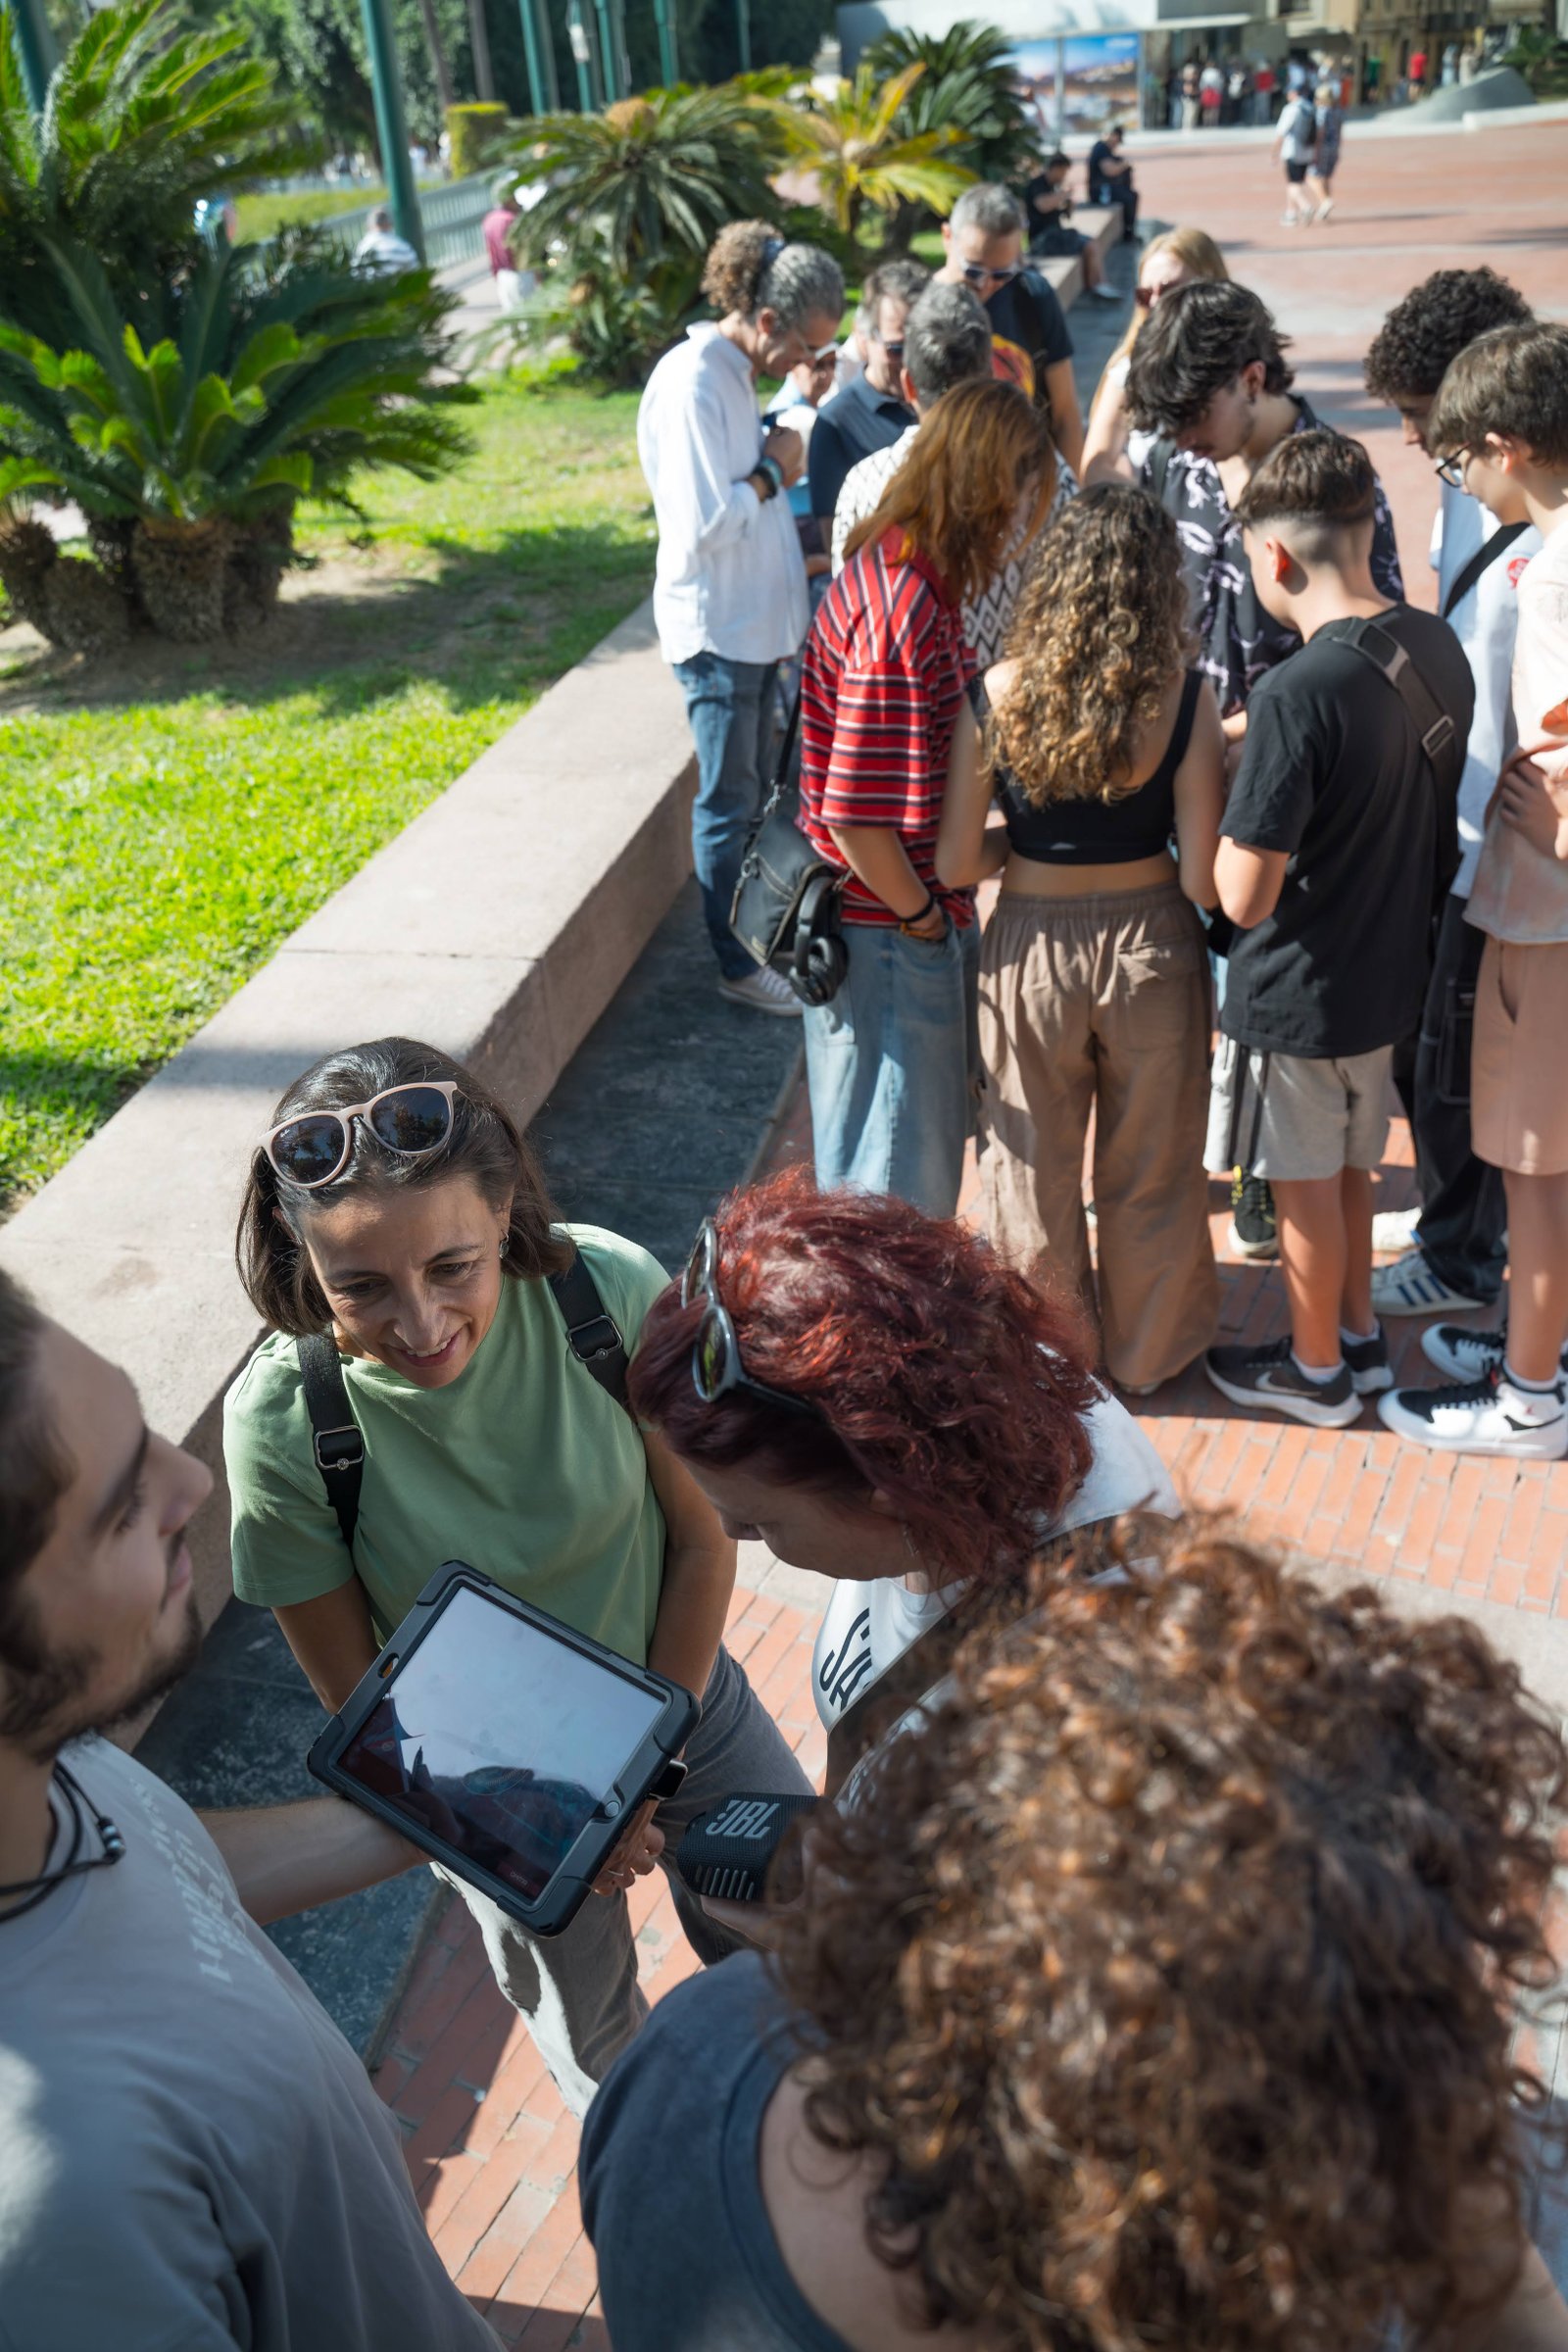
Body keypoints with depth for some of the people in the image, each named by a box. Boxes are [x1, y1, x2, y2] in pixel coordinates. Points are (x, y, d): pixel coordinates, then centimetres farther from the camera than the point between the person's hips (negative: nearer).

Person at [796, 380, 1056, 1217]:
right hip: (888, 934, -10)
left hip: (910, 917, 10)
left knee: (931, 1132, 25)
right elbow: (857, 817, -27)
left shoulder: (896, 568, 7)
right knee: (898, 1182, 6)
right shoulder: (900, 616, -25)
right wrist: (923, 918, -14)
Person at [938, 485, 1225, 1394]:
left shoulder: (999, 694, -15)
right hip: (1152, 950, 0)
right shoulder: (1187, 699, -14)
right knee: (1150, 1176, 20)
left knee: (1036, 1172, 20)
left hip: (1032, 952, 0)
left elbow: (956, 865, -12)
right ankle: (1147, 1354, 39)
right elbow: (1203, 880, -14)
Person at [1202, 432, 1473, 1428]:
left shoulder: (1298, 693, -28)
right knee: (1350, 1164, 24)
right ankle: (1361, 1336, 41)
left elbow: (1246, 897, -27)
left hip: (1299, 994, -7)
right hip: (1391, 970, 7)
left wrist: (1225, 796, -9)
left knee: (1306, 1185, 12)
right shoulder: (1438, 646, -3)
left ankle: (1316, 1371, 29)